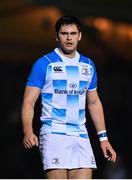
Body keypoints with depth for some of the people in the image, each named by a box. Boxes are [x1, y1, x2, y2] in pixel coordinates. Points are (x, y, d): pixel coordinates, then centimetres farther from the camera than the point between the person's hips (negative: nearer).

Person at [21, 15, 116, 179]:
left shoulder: (88, 65, 14)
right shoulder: (44, 64, -2)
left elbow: (94, 103, 23)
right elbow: (29, 101, -5)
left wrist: (103, 137, 17)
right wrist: (28, 131, -21)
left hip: (80, 136, 5)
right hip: (53, 133, -5)